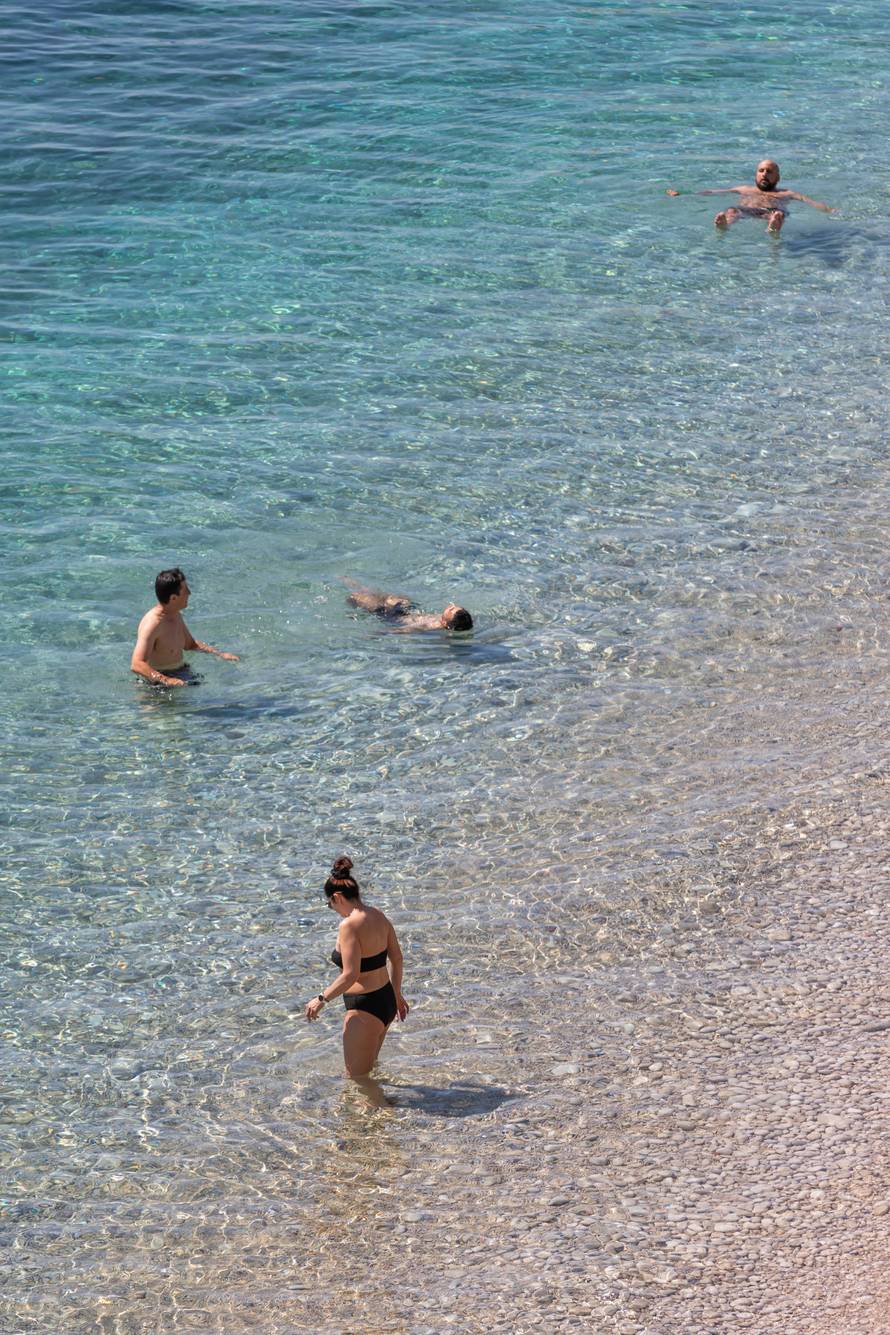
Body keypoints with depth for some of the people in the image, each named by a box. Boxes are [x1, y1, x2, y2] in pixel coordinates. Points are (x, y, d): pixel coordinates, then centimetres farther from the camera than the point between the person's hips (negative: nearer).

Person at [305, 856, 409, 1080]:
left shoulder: (349, 924, -22)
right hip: (387, 1001, 9)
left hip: (365, 1009, -9)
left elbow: (350, 975, -26)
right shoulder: (379, 916, 3)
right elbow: (397, 959, 12)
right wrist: (397, 994, 25)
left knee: (356, 1077, 5)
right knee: (370, 1065, 26)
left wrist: (322, 999, -14)